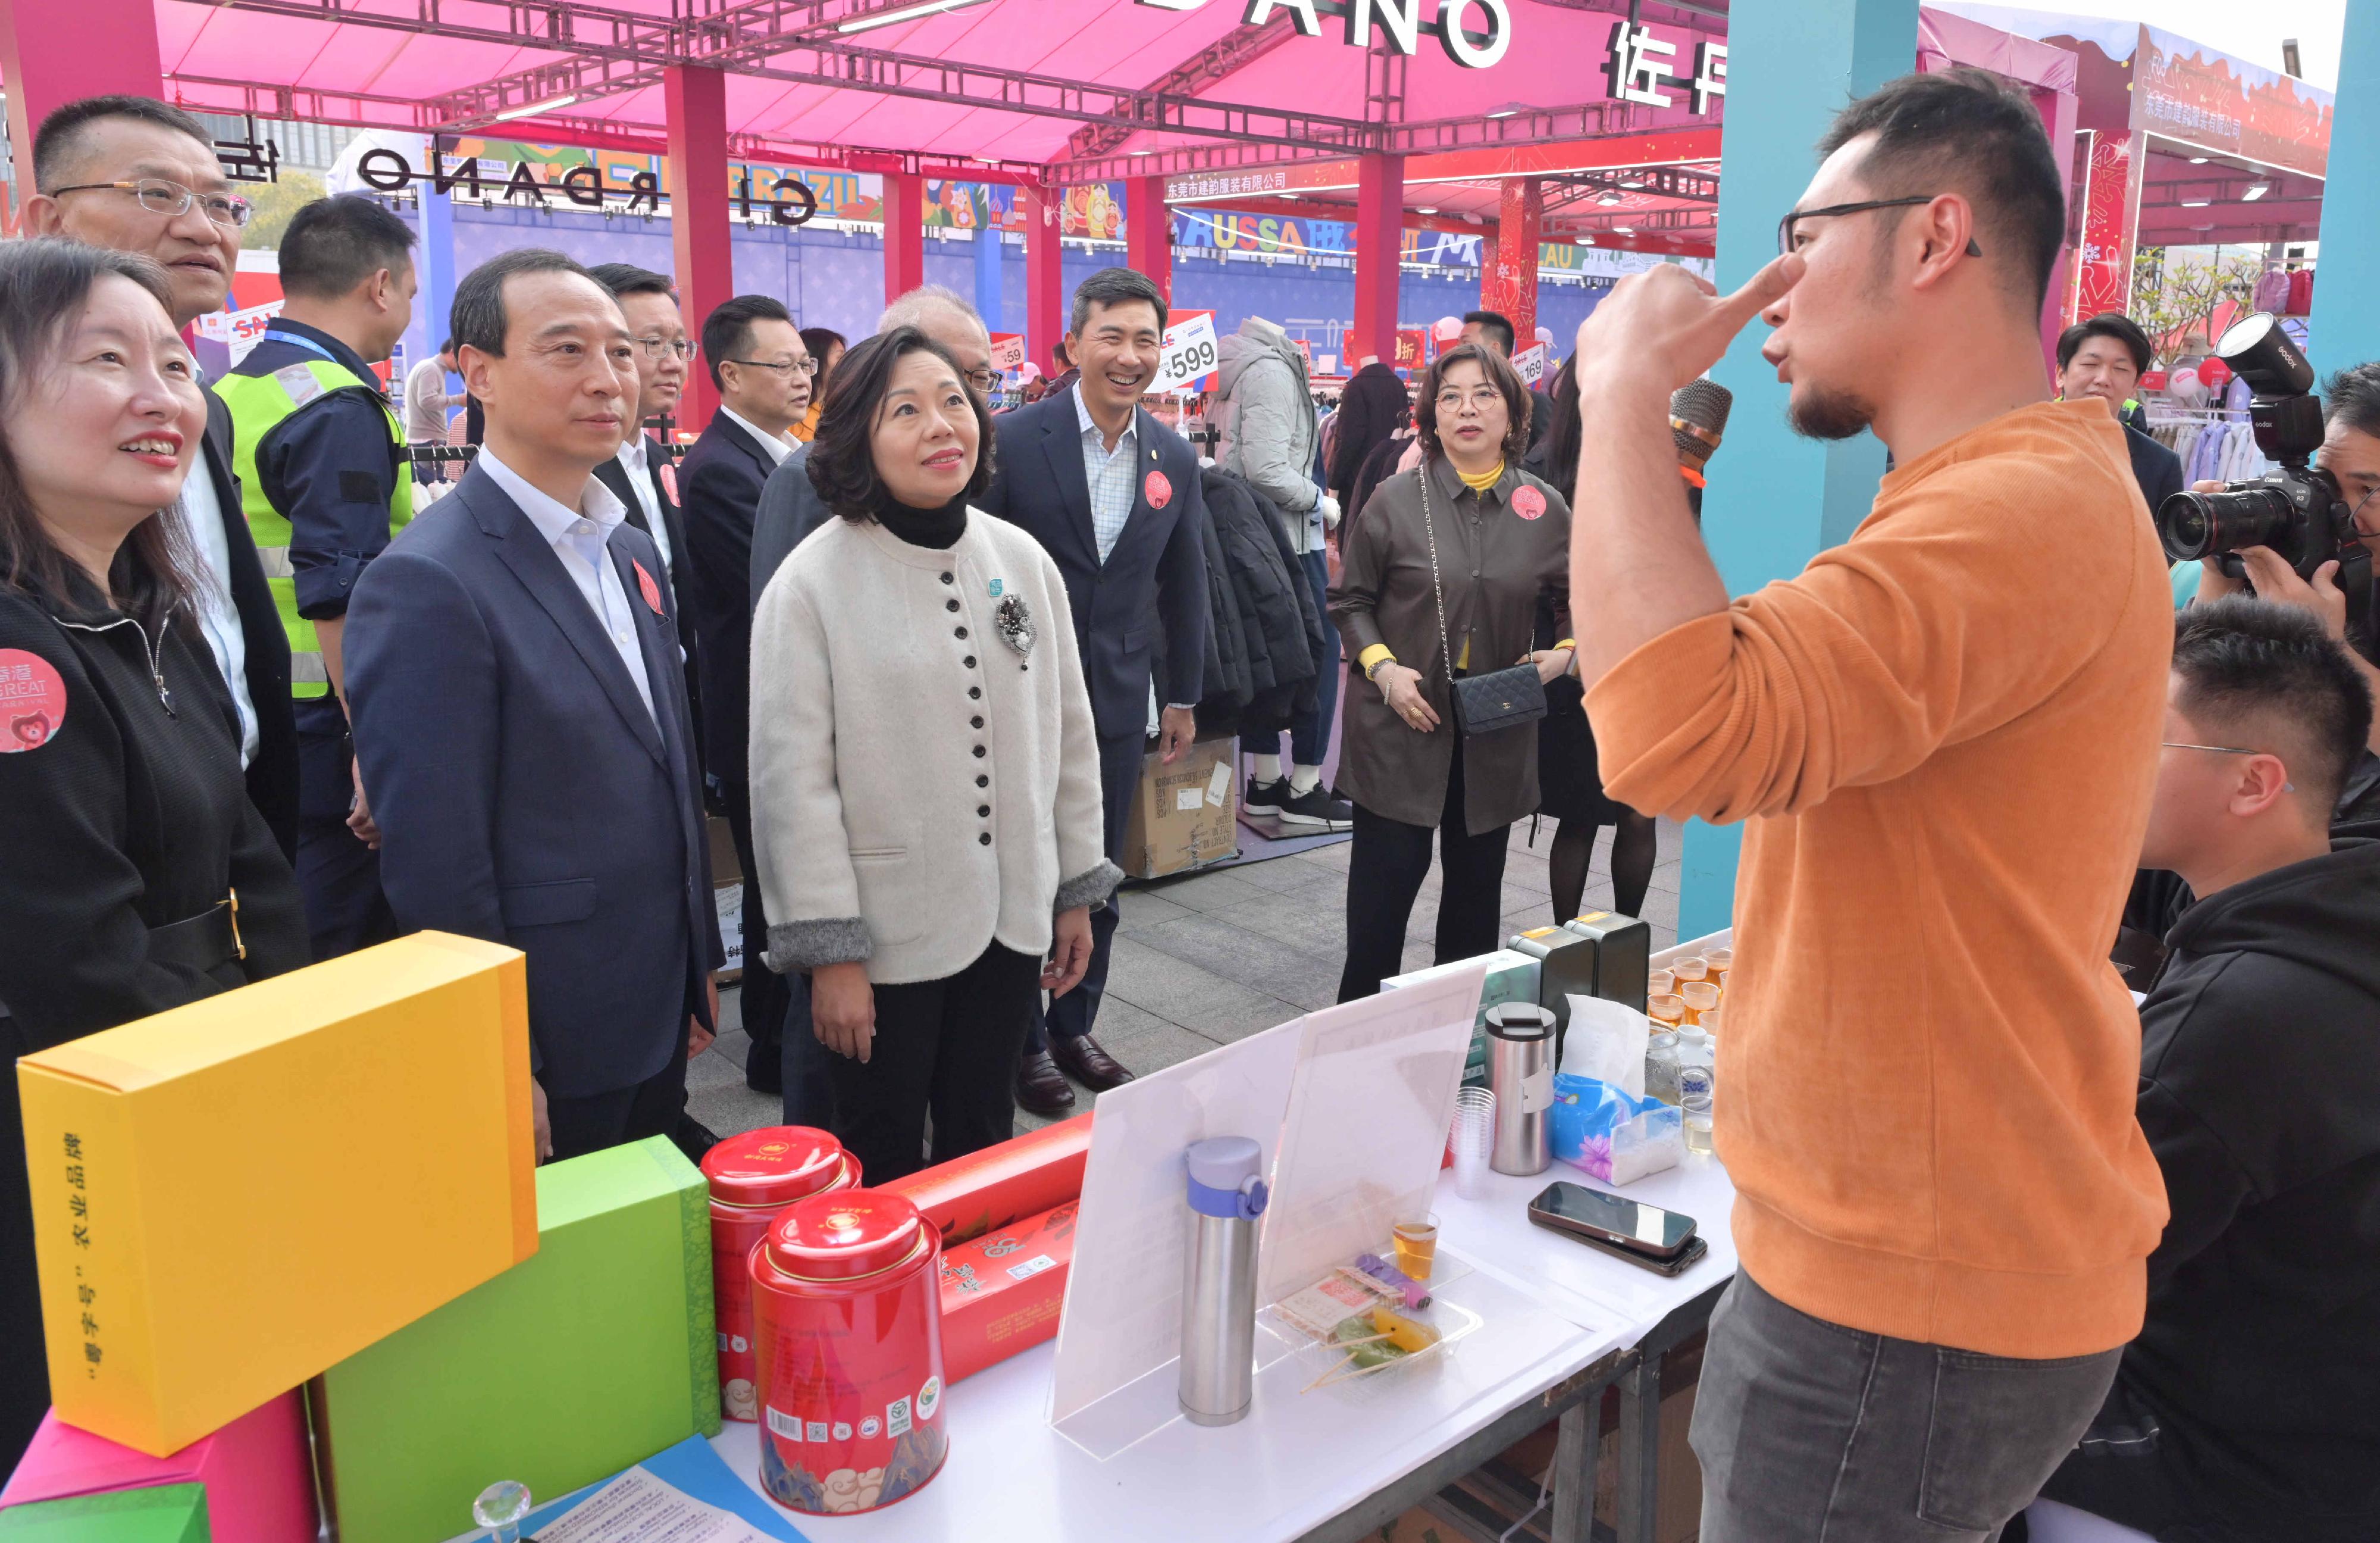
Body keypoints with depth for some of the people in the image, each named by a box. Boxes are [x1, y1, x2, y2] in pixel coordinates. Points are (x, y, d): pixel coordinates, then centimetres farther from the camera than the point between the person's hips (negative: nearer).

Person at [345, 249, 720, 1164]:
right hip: (546, 1065, -8)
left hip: (657, 1026, 8)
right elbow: (436, 866, -18)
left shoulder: (631, 551, 8)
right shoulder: (426, 585, -19)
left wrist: (699, 969, 16)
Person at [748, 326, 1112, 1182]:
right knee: (884, 1168, 12)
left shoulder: (1023, 561, 3)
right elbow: (795, 780, -12)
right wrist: (829, 952, -12)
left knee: (983, 1151, 19)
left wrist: (1077, 890, 11)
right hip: (886, 938, -4)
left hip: (1013, 920, 4)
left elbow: (1068, 734, 9)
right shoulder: (813, 583, -11)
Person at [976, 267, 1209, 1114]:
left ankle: (1075, 1026, 31)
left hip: (1117, 700, 4)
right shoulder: (1012, 440, -11)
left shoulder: (1175, 457, 3)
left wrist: (1183, 694, 14)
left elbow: (1184, 584, 12)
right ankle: (1025, 1039, 24)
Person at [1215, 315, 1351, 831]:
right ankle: (1305, 789, 0)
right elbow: (1267, 470, -22)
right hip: (1288, 537, -9)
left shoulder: (1242, 371, 15)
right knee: (1319, 650, -3)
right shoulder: (1271, 369, -14)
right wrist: (1322, 502, -10)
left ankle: (1265, 781, 18)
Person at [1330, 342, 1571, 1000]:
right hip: (1401, 728, -2)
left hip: (1497, 739, 2)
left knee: (1475, 887, 14)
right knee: (1384, 881, 0)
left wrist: (1565, 655, -6)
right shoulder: (1397, 500, -3)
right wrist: (1382, 668, -11)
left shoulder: (1544, 508, 2)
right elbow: (1349, 600, 4)